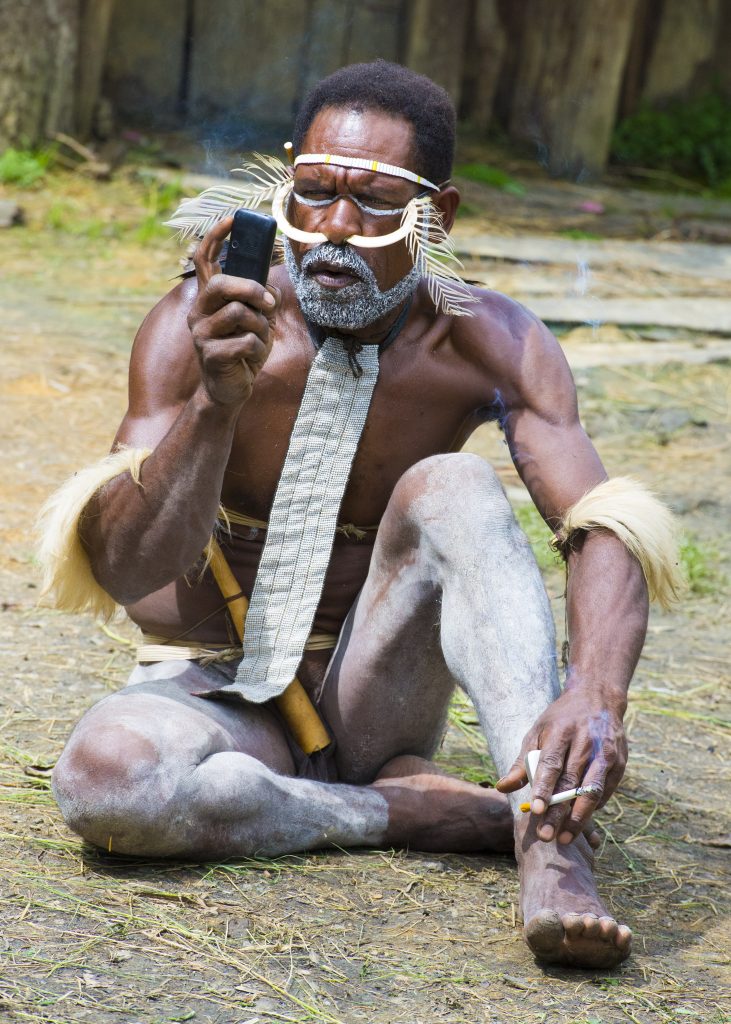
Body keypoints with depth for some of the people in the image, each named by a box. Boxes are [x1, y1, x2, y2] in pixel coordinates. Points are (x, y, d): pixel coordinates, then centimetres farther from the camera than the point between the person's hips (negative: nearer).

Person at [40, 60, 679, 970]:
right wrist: (217, 402, -40)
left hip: (374, 692, 1)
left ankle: (550, 836, -35)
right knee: (102, 777, -36)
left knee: (451, 485, -26)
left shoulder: (485, 343, -10)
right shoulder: (199, 326, -14)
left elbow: (603, 529, -23)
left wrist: (595, 696, -44)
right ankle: (424, 810, -19)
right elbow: (123, 572, -22)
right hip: (221, 691, -1)